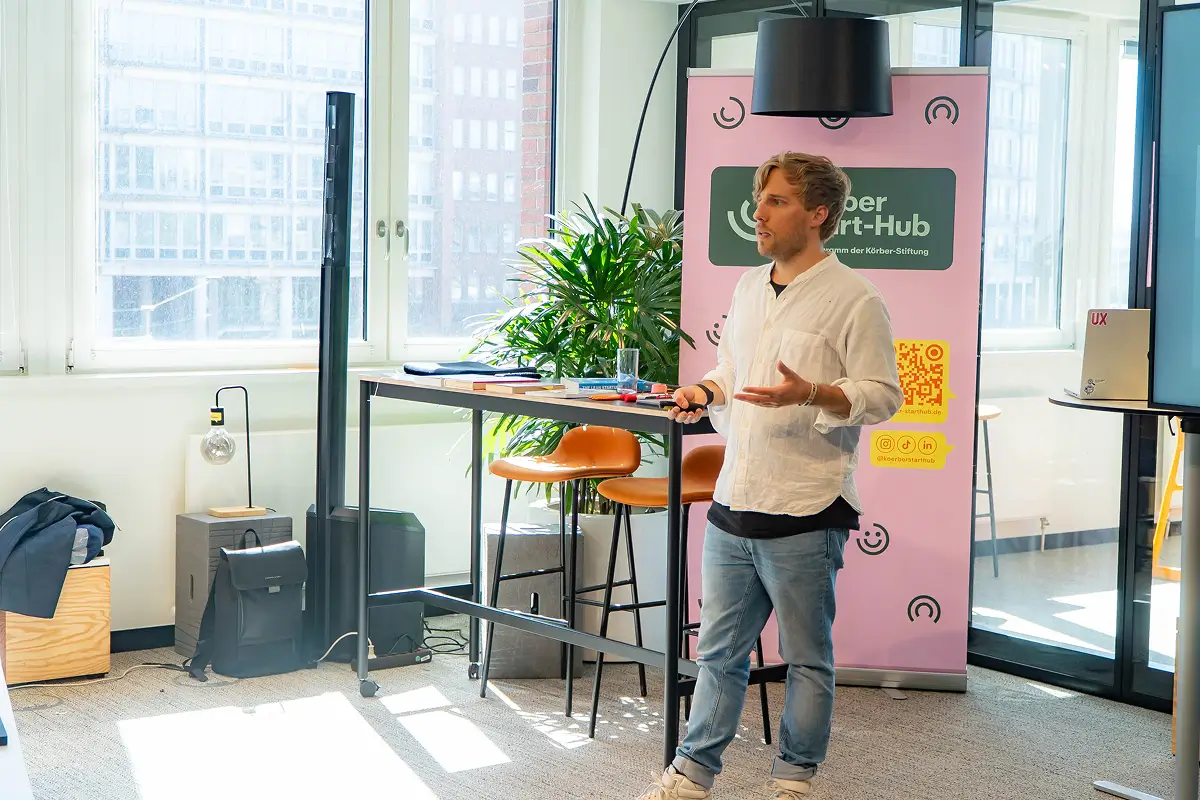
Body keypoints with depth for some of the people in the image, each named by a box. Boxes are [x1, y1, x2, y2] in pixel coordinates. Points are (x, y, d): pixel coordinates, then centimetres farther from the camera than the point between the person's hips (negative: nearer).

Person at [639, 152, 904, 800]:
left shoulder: (854, 299, -8)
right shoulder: (748, 287, 14)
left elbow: (882, 396, -10)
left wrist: (811, 394, -25)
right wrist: (704, 393, 4)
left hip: (805, 514, -6)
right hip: (733, 505, 7)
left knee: (807, 659, 8)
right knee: (719, 650, 14)